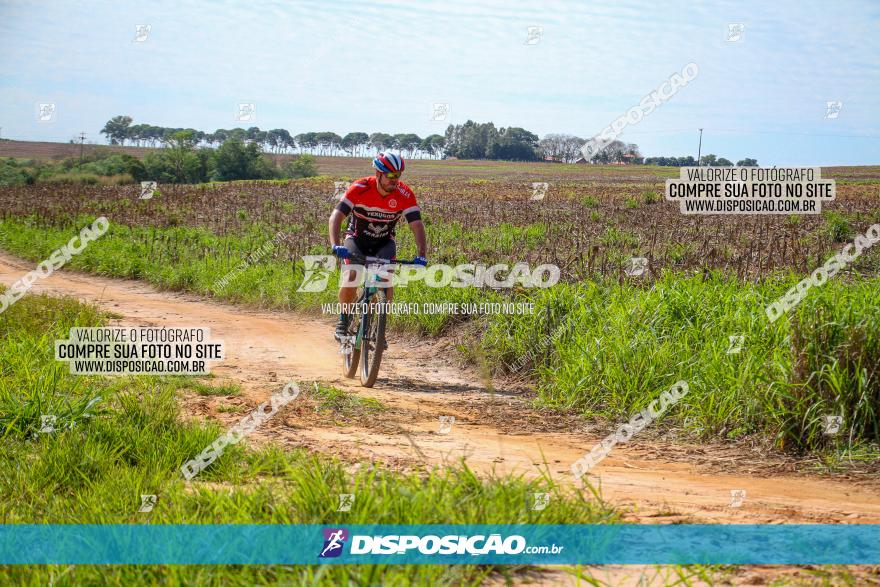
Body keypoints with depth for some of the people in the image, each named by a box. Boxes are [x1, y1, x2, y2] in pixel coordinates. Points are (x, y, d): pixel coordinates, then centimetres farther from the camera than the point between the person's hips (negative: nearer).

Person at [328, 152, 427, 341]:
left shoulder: (405, 194, -21)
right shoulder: (360, 189, -27)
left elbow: (416, 224, -24)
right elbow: (336, 216, -32)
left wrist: (421, 254, -39)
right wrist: (335, 245, -48)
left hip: (384, 242, 2)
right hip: (357, 238, -1)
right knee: (350, 281, -23)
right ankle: (343, 319, 2)